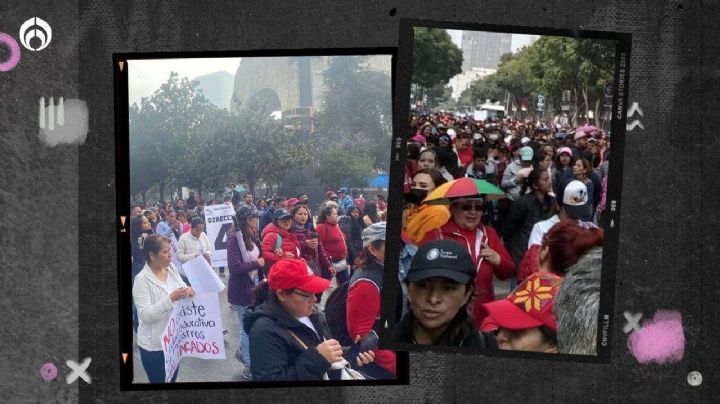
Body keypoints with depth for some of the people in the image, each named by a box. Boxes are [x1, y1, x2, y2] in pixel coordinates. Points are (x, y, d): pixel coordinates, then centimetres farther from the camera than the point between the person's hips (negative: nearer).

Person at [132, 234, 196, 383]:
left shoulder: (172, 268, 0)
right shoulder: (142, 280, -18)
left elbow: (181, 288, 12)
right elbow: (145, 315, -23)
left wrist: (187, 291, -11)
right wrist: (170, 299, -32)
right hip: (154, 345, -6)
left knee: (173, 379, 19)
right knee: (160, 380, 6)